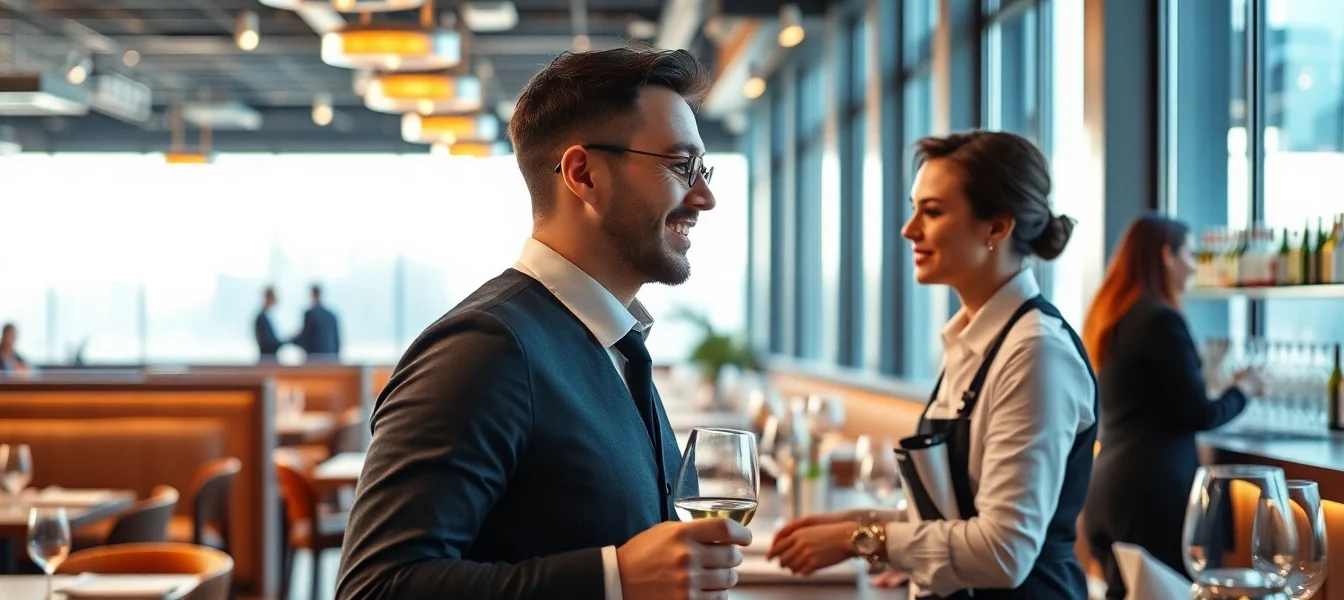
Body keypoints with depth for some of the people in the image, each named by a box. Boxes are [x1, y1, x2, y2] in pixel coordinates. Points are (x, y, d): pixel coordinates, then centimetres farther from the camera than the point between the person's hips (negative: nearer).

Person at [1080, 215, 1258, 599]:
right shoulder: (1161, 319, -13)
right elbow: (1200, 415, -11)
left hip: (1110, 485, 8)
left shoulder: (1107, 318, 12)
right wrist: (1242, 390, 8)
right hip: (1155, 488, -8)